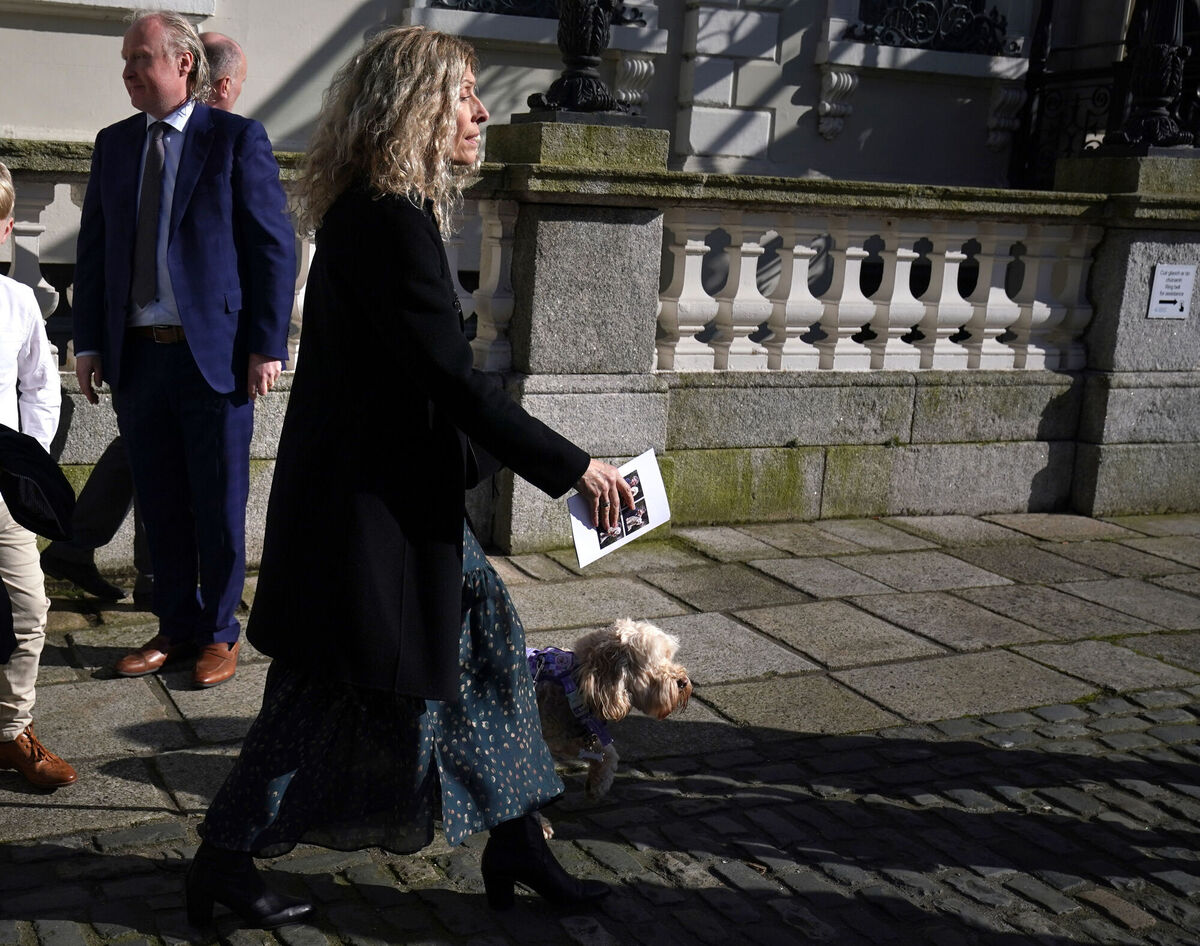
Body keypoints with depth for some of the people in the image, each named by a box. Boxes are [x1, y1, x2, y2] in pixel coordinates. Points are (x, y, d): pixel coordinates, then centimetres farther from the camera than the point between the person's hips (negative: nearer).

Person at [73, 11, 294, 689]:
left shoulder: (236, 139, -3)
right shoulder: (115, 145, 12)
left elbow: (276, 247, -6)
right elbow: (94, 248, 15)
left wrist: (267, 346, -11)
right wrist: (89, 342, 8)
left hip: (215, 354, -5)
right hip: (137, 355, 5)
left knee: (219, 507, 6)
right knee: (161, 506, 12)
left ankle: (220, 633, 21)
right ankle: (177, 628, 26)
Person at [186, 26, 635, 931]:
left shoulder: (381, 211, 10)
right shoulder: (391, 219, -21)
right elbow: (452, 378, -23)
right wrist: (572, 466, -17)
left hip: (396, 490, 10)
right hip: (368, 504, -10)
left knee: (487, 639, 14)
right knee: (335, 688, 4)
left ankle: (516, 843, 26)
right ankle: (225, 863, 22)